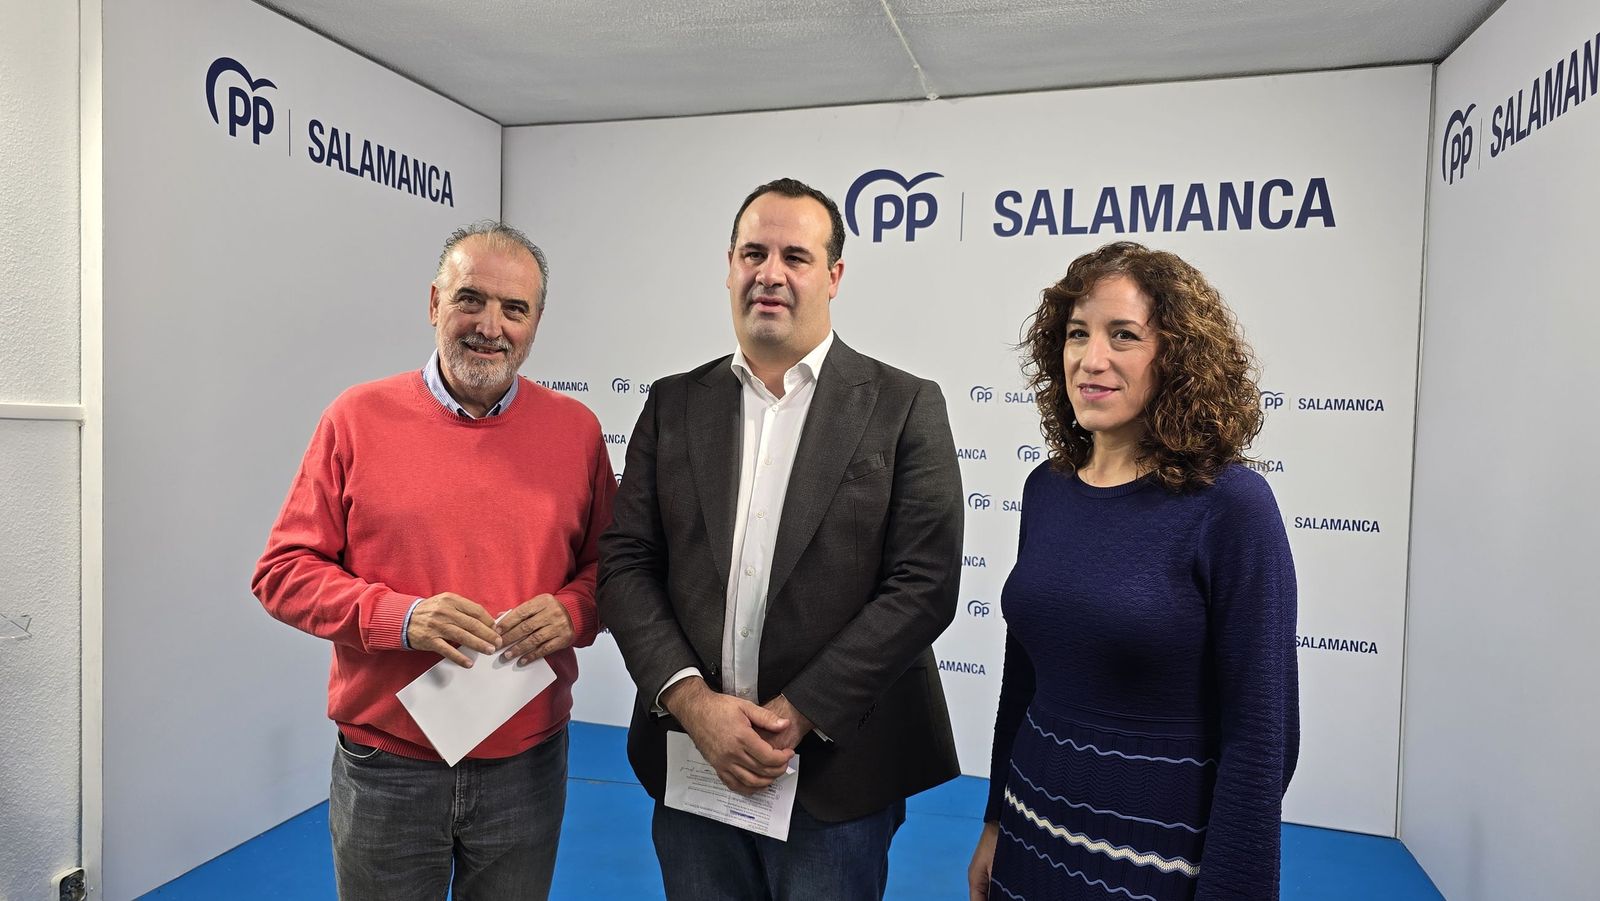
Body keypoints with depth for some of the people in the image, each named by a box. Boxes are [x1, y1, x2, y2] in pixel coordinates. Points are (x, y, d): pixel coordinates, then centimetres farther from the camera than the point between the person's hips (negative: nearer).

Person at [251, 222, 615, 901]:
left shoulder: (576, 429, -1)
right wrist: (398, 616, -18)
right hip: (384, 765, -1)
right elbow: (284, 570, -3)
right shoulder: (358, 418, -4)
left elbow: (611, 563, 6)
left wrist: (573, 610, -15)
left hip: (526, 766, 1)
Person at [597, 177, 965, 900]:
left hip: (836, 777, -2)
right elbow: (625, 565, 1)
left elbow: (924, 585, -10)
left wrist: (796, 715, -14)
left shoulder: (906, 407, -5)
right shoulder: (673, 404, 4)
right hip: (690, 760, 3)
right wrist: (692, 701, -12)